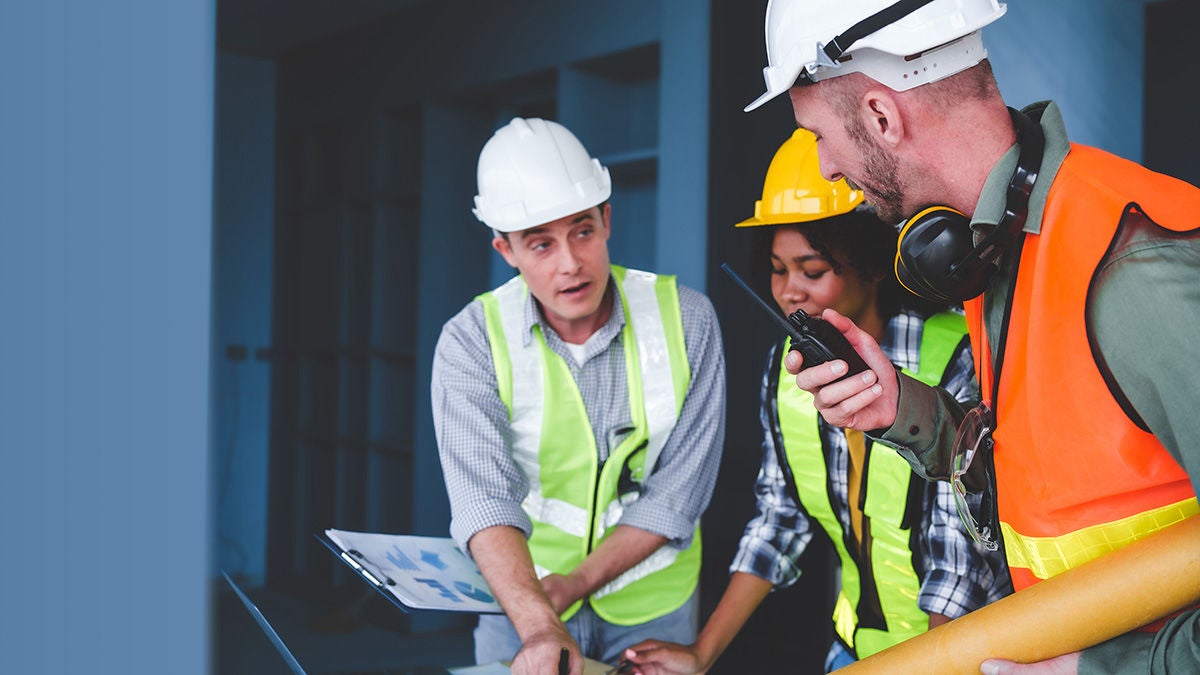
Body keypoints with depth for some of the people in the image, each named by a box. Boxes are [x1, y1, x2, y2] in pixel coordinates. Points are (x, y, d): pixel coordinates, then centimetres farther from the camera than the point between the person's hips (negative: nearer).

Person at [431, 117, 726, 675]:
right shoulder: (471, 342, -15)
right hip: (520, 598, 0)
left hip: (653, 605, 1)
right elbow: (483, 496, -26)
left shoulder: (686, 319, -12)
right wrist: (539, 628, -40)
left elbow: (678, 490, -12)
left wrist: (577, 581, -21)